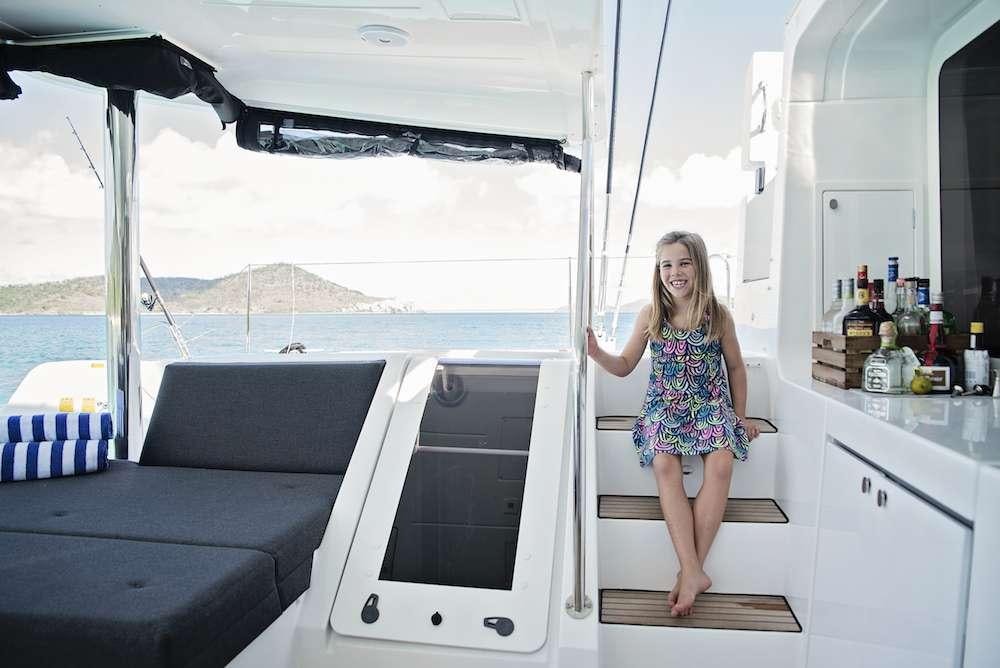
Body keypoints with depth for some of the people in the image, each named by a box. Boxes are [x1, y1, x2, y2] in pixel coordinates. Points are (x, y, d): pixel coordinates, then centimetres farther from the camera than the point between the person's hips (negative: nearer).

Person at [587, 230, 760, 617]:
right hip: (664, 408, 0)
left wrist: (741, 416, 11)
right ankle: (693, 573, -31)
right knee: (665, 465, -29)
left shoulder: (718, 316, 0)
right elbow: (625, 366, 7)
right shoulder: (650, 316, 1)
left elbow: (736, 368, 12)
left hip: (711, 407, 0)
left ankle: (689, 572, -24)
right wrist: (596, 353, -13)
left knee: (721, 464, -29)